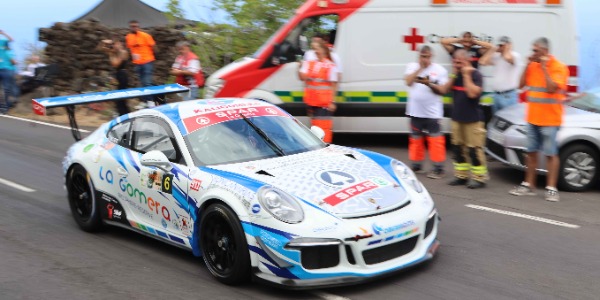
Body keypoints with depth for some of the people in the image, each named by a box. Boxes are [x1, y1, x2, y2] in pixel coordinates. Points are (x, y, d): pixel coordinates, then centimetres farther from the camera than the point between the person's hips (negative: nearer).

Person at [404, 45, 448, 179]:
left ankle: (438, 168, -1)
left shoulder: (439, 69, 0)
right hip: (415, 111, 3)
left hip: (433, 112, -3)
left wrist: (429, 84, -20)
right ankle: (416, 165, 22)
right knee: (416, 138, 11)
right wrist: (420, 68, -12)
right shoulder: (412, 66, 7)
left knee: (435, 139, -5)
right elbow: (408, 82, -9)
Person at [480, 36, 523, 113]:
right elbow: (482, 62, 1)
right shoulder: (496, 56, 11)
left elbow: (507, 58, -28)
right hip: (496, 95, 6)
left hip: (509, 95, -6)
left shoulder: (515, 55, -6)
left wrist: (507, 49, -7)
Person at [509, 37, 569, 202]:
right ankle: (529, 185, 19)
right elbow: (522, 84, 5)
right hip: (532, 118, 6)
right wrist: (528, 65, -1)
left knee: (551, 154, -2)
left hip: (550, 119, -6)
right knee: (531, 152, 11)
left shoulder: (558, 67, -11)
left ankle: (551, 188, 0)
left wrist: (544, 68, -18)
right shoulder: (533, 65, 7)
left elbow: (551, 88, -21)